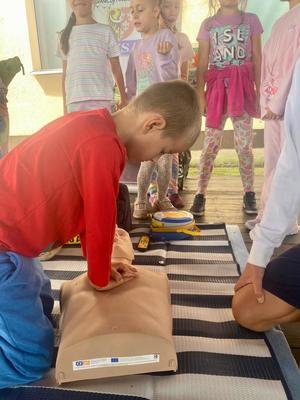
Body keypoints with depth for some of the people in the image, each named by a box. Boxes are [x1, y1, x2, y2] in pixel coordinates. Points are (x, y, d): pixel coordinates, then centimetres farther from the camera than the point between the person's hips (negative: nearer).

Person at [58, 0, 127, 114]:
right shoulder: (65, 35, 13)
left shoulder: (105, 31, 6)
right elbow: (65, 73, 14)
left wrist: (124, 99, 5)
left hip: (101, 99, -2)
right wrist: (65, 105, 11)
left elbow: (116, 69, 7)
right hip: (74, 101, 2)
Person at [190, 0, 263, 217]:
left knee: (244, 144, 0)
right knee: (210, 143, -4)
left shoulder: (251, 20, 11)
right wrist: (200, 93, -3)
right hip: (217, 86, 0)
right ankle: (201, 194, -1)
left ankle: (249, 193, 9)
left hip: (242, 85, 0)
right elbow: (202, 63, 7)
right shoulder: (208, 24, 12)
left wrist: (259, 91, 0)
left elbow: (257, 59, 8)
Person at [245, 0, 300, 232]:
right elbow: (268, 64, 15)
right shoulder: (280, 23, 21)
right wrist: (266, 102, 4)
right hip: (273, 106, 7)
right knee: (272, 163, 7)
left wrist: (279, 102, -13)